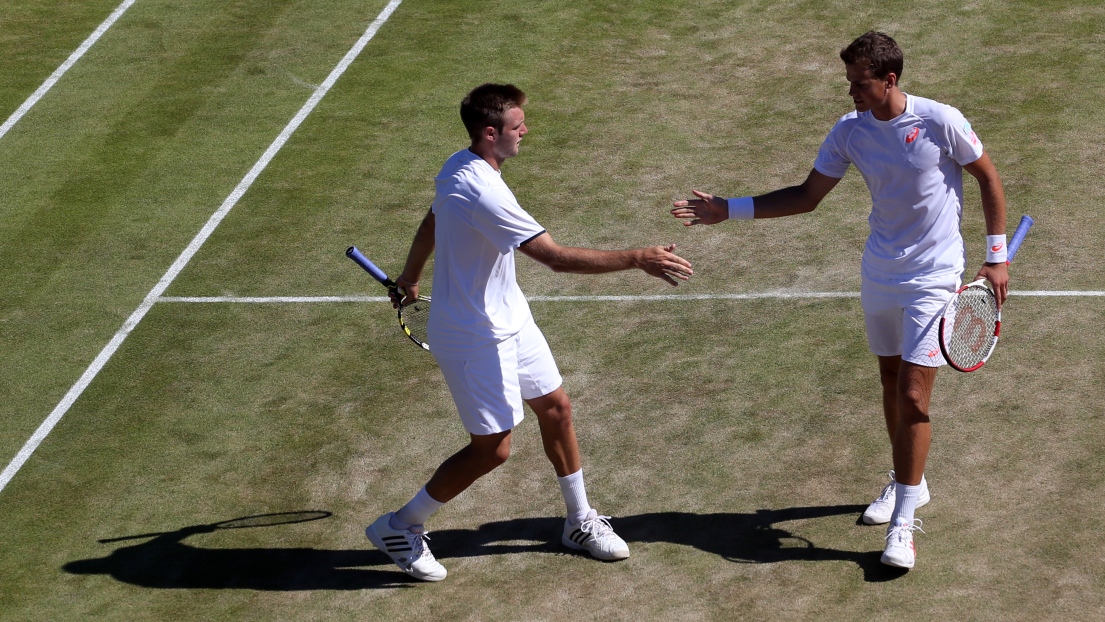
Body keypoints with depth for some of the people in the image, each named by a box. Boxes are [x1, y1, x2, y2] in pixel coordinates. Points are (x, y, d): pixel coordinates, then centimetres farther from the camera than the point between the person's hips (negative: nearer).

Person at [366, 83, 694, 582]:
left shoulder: (461, 166, -1)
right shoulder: (483, 194, -33)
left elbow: (430, 223, 17)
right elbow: (557, 258, -36)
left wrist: (410, 278, 34)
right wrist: (637, 259, -34)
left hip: (508, 318, 10)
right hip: (476, 338, -10)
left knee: (555, 408, 14)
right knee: (492, 448, -1)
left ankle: (580, 522, 30)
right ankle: (399, 528, 15)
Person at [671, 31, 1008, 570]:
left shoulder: (940, 122, -18)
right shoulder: (850, 131, -4)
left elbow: (988, 178, -4)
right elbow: (807, 196, 4)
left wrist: (996, 256, -6)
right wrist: (730, 209, -4)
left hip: (933, 278, -5)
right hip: (880, 274, 5)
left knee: (913, 398, -10)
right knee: (891, 383, 16)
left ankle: (903, 523, -4)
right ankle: (906, 483, 38)